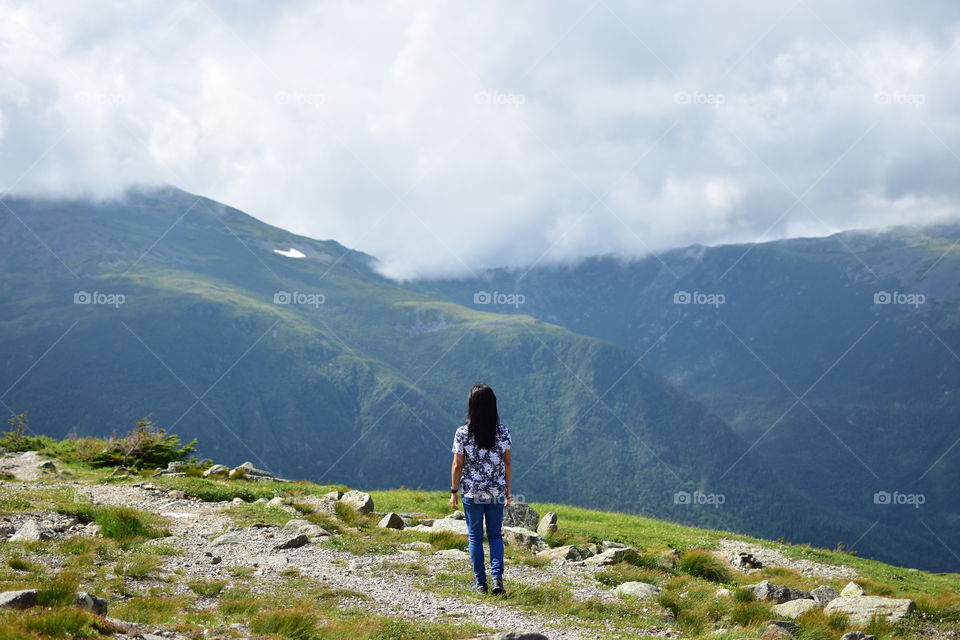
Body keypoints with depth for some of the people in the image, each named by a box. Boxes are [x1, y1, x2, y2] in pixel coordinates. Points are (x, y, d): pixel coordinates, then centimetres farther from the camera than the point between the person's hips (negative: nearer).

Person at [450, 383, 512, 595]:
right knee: (495, 535, 13)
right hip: (496, 493, 2)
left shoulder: (463, 433, -11)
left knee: (475, 536, 10)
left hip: (472, 492, -2)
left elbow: (457, 465, -6)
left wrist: (454, 491, 5)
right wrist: (508, 491, 10)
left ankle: (480, 583, 10)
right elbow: (507, 464, 0)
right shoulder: (503, 432, -6)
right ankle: (497, 577, -2)